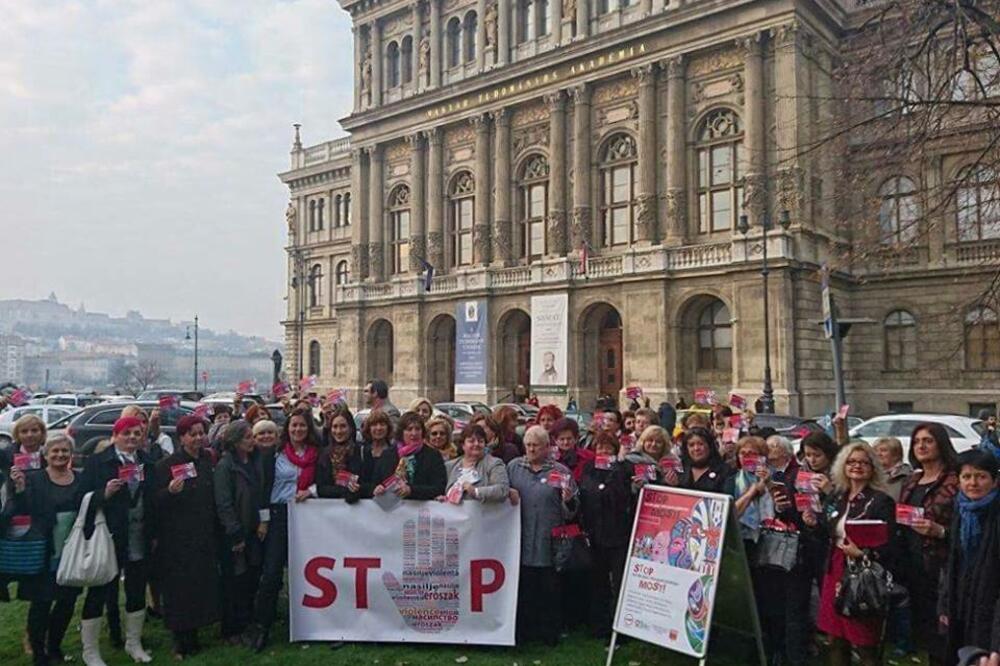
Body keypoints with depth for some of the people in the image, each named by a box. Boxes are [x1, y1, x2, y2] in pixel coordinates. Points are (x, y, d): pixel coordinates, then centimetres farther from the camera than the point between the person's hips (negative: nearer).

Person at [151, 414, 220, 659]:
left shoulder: (208, 461, 7)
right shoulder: (167, 464, -7)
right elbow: (156, 501, -10)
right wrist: (170, 491, -29)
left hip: (205, 536, 5)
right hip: (178, 539, -5)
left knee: (204, 583, 7)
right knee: (180, 588, -1)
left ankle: (192, 636, 22)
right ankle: (181, 640, 12)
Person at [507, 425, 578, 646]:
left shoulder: (561, 471, 3)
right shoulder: (513, 467, 8)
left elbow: (571, 513, 3)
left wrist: (568, 501, -18)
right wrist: (508, 494, -4)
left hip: (549, 543, -1)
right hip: (521, 541, 2)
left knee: (548, 589, 5)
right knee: (522, 588, 7)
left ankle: (549, 633, 19)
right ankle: (522, 631, 21)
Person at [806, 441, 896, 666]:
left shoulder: (882, 501, -8)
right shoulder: (839, 497, 11)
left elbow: (888, 547, -12)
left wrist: (862, 553, -26)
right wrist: (816, 523, 0)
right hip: (835, 572, 6)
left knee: (864, 645, 0)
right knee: (836, 641, 13)